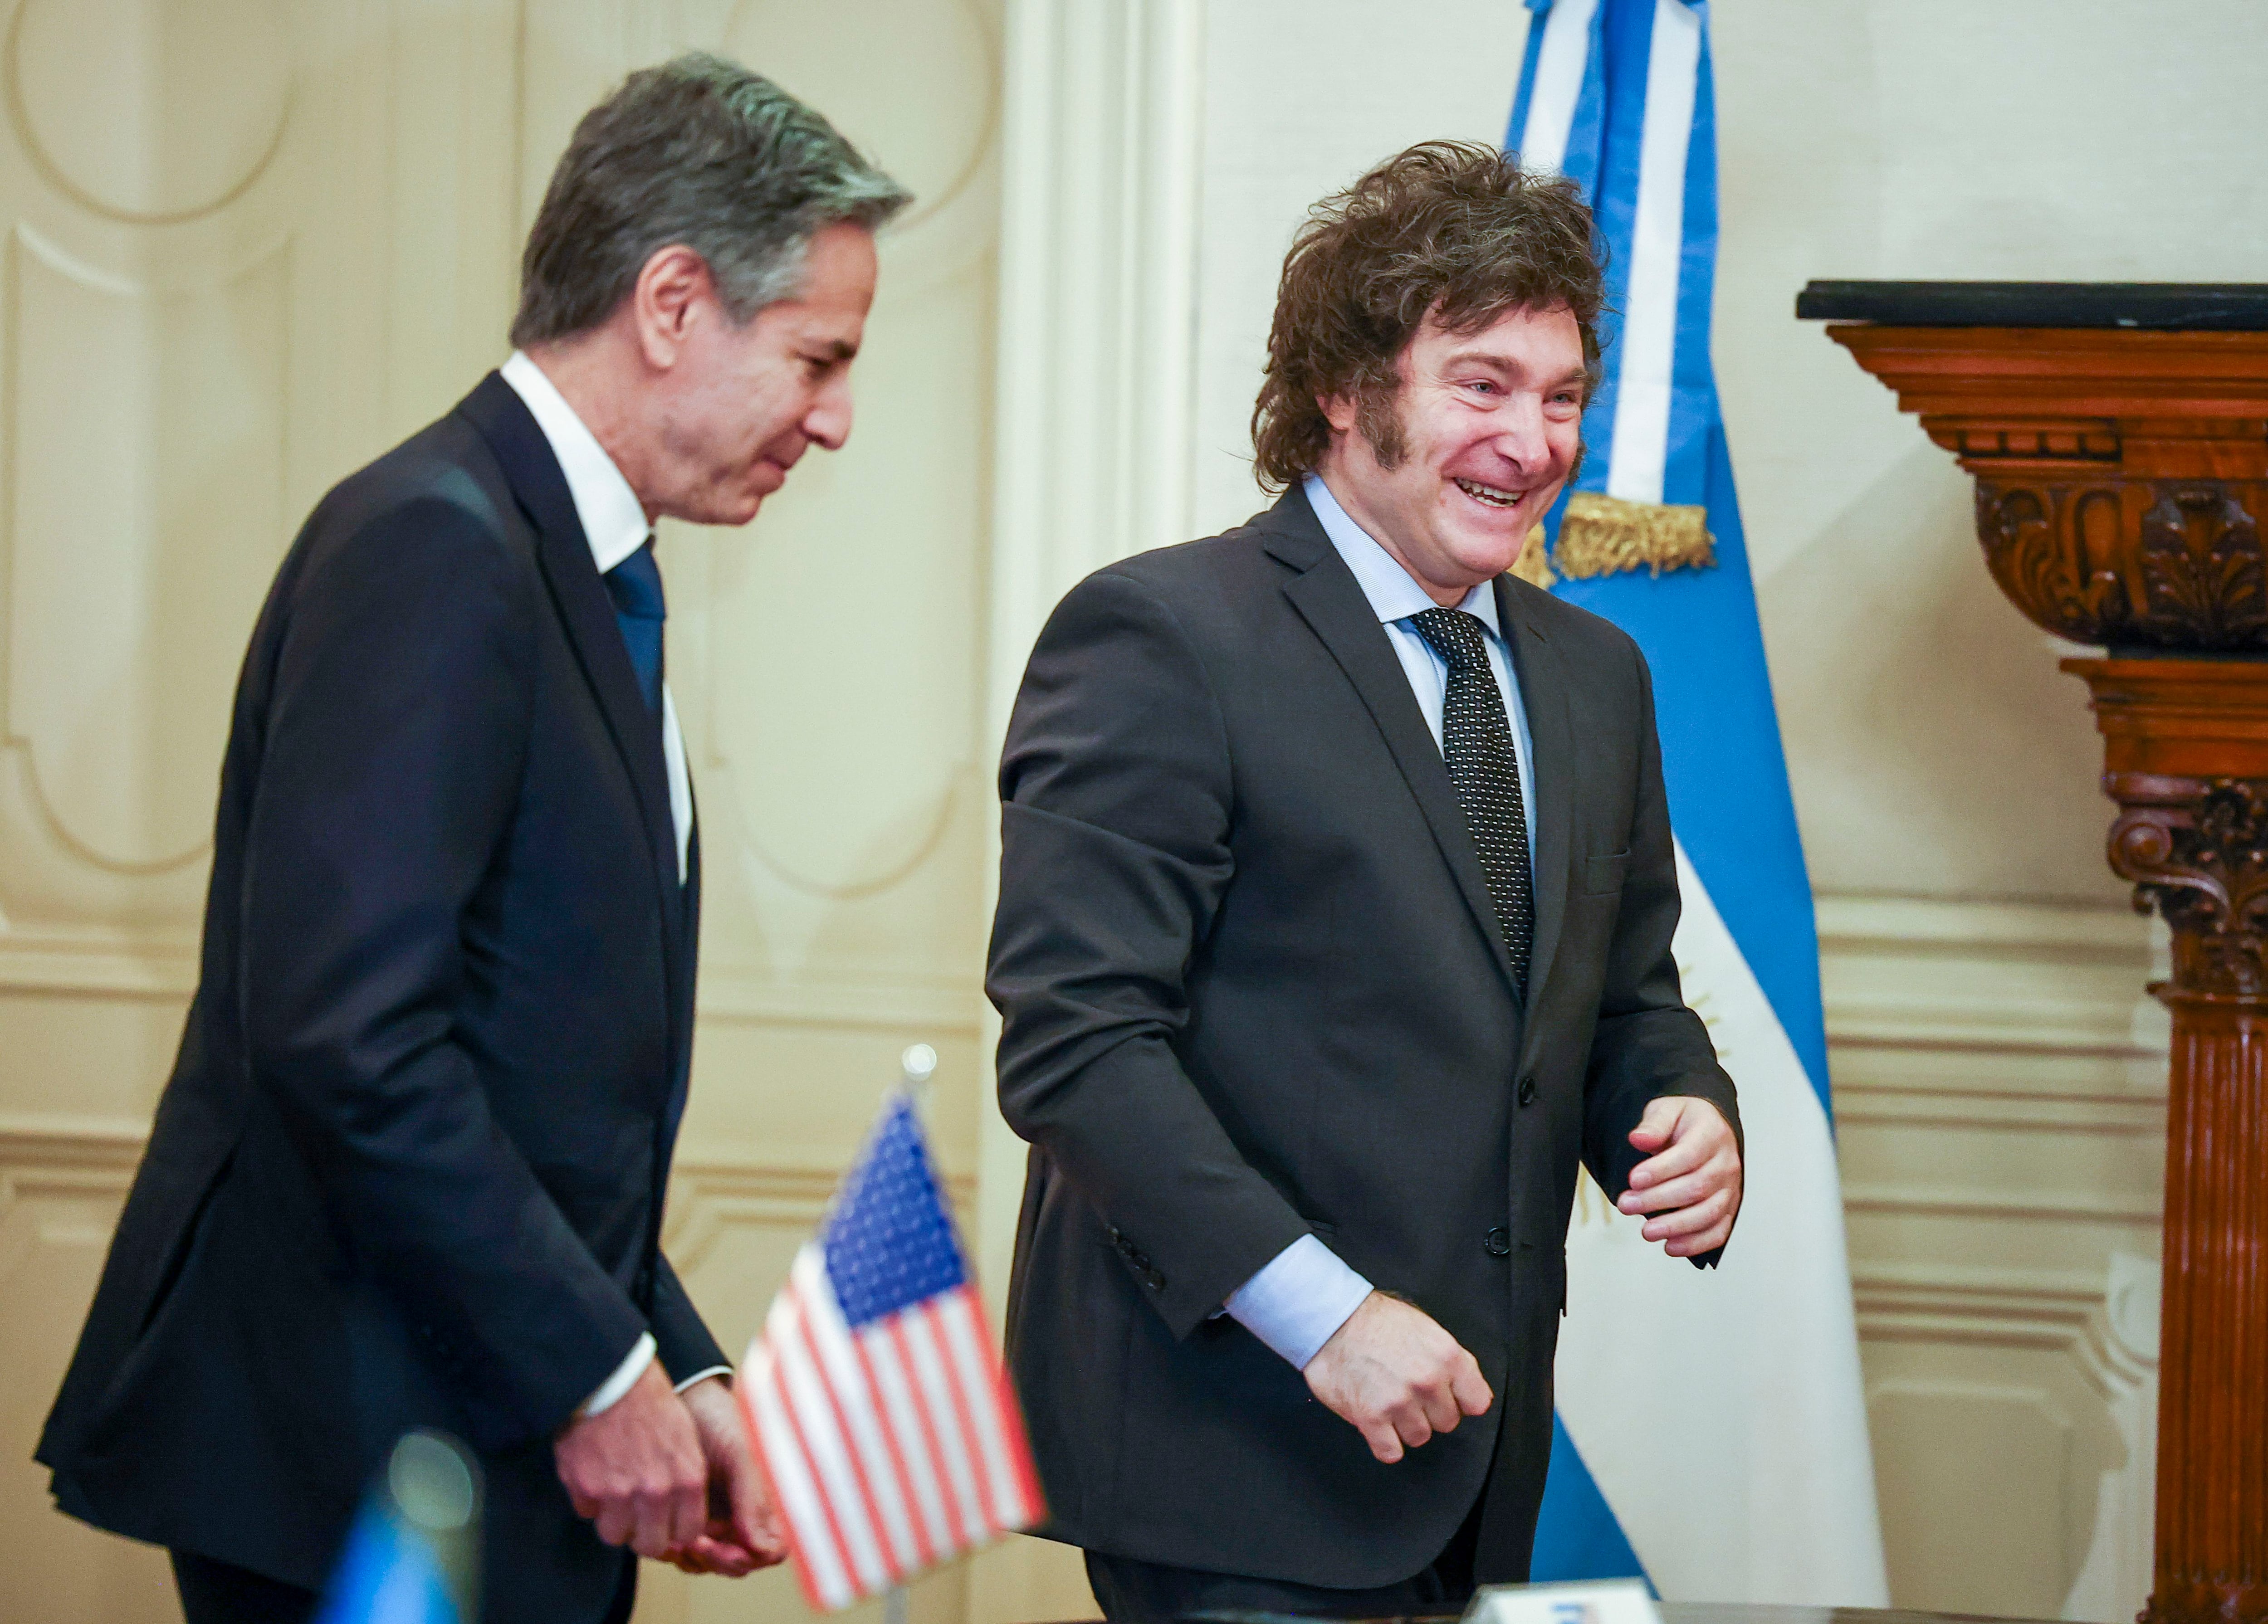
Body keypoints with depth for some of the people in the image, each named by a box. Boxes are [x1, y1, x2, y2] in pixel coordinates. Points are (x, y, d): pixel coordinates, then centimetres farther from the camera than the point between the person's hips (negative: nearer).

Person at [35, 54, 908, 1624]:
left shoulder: (575, 576, 16)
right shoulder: (433, 549, -14)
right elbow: (345, 1037, -23)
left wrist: (680, 1375, 9)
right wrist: (598, 1376, -17)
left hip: (498, 1462, 9)